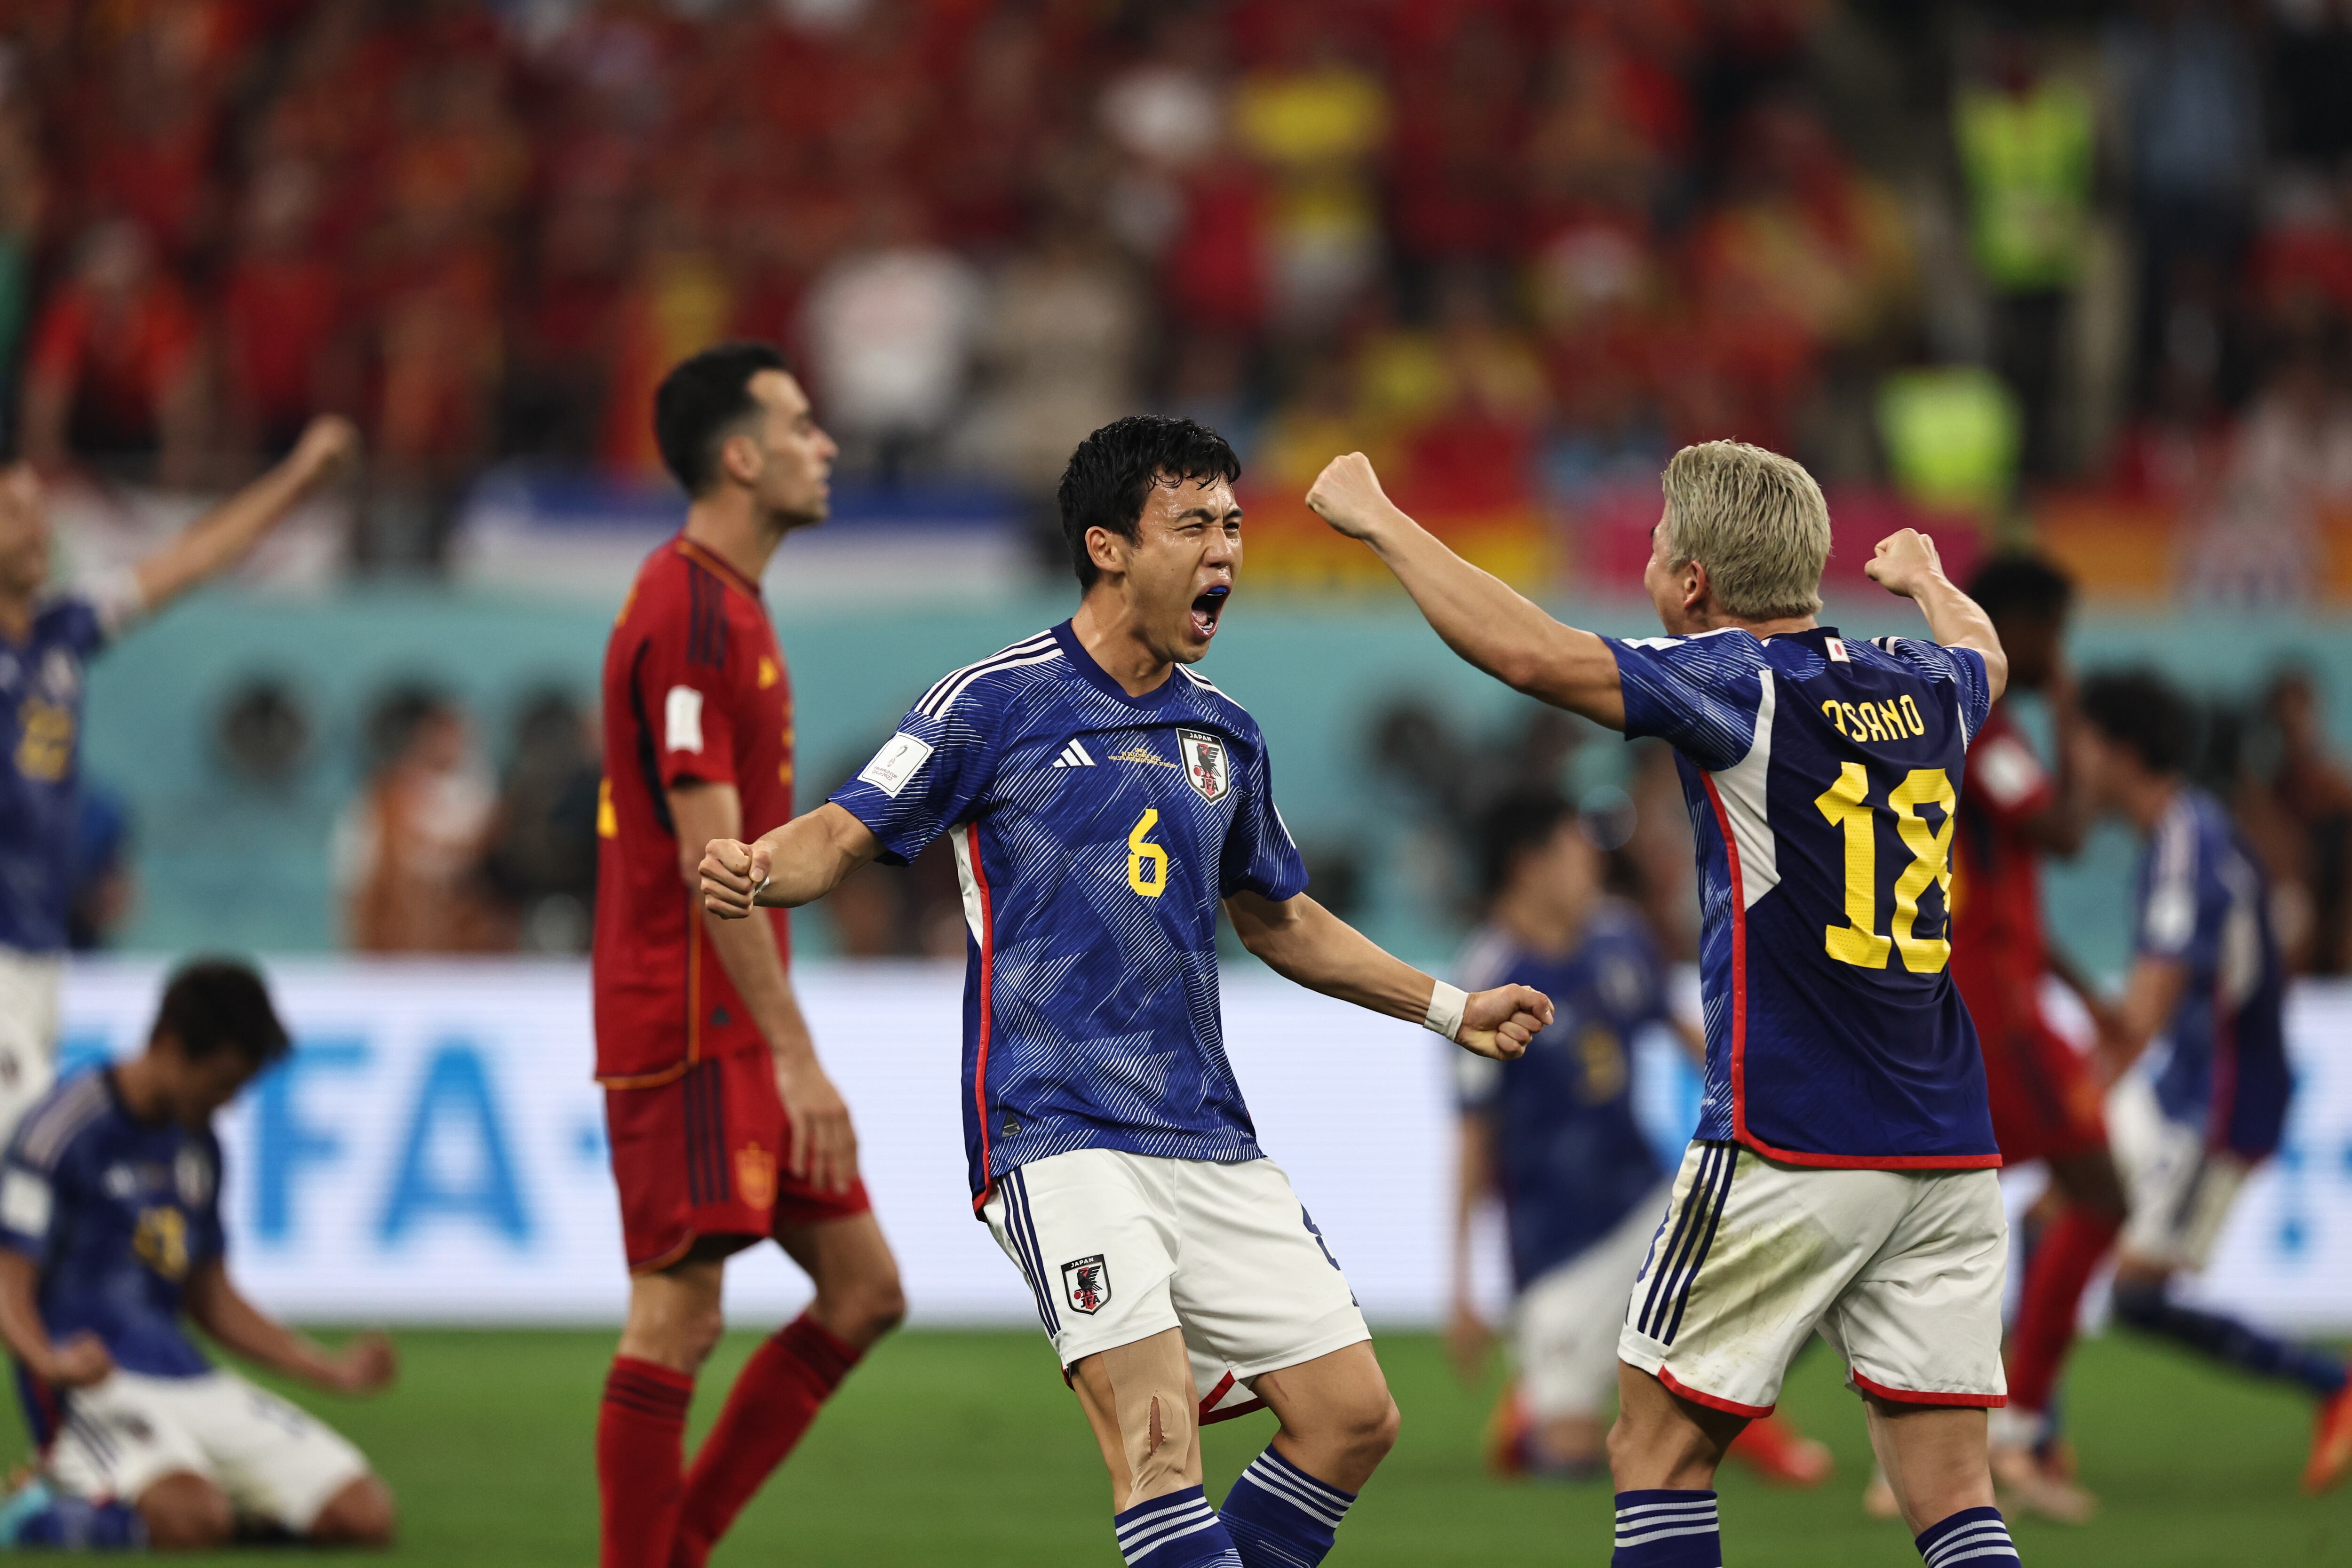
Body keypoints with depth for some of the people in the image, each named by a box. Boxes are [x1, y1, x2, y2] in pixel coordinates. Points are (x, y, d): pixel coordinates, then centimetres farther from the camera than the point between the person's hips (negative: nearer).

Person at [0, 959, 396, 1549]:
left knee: (365, 1516, -9)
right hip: (97, 1389, -8)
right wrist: (53, 1362, -33)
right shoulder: (63, 1130, -7)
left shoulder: (198, 1146, 17)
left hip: (190, 1381, 8)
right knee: (192, 1520, -37)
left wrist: (330, 1369, 16)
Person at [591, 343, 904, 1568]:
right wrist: (796, 1057, -21)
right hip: (690, 1032, -10)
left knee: (864, 1290, 8)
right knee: (677, 1318, -7)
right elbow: (709, 859, -20)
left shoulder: (727, 606, 17)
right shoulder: (689, 615, -15)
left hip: (740, 1033, 10)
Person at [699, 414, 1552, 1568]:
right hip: (1057, 1137, -7)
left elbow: (1279, 919, 29)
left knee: (1352, 1416, 0)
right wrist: (756, 871, -25)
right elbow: (849, 835, -3)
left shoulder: (1223, 733, 15)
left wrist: (1449, 1009, 30)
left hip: (1210, 1142, 7)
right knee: (1157, 1433, -22)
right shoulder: (998, 700, -2)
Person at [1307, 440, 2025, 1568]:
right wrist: (1926, 578, 59)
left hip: (1788, 1151, -6)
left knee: (1660, 1445, 5)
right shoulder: (1926, 689, 11)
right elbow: (1983, 653, 37)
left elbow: (1529, 653, -19)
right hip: (1949, 1149, 6)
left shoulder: (1746, 683, -10)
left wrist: (1379, 521, -6)